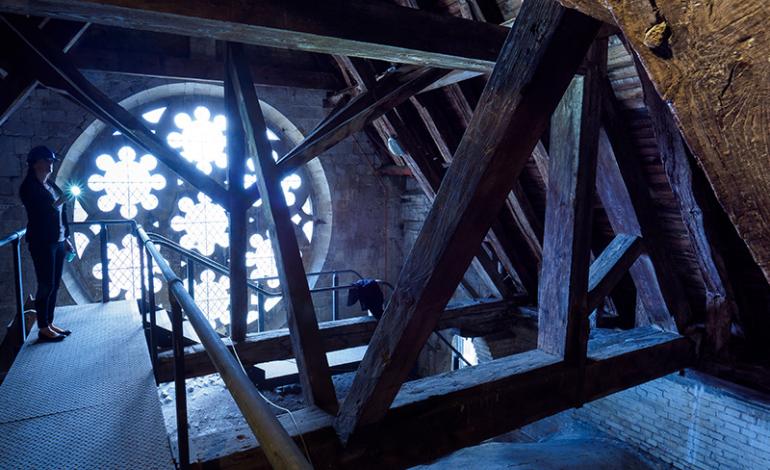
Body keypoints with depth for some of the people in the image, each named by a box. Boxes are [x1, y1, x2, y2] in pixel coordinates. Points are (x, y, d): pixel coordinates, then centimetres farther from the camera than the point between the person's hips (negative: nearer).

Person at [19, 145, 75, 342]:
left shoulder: (51, 184, 14)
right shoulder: (29, 187, -7)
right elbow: (39, 213, -18)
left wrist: (66, 239, 16)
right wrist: (60, 200, -22)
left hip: (58, 241, 7)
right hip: (42, 243, -7)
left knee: (55, 284, 11)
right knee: (46, 285, -3)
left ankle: (50, 323, 20)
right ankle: (43, 329, 7)